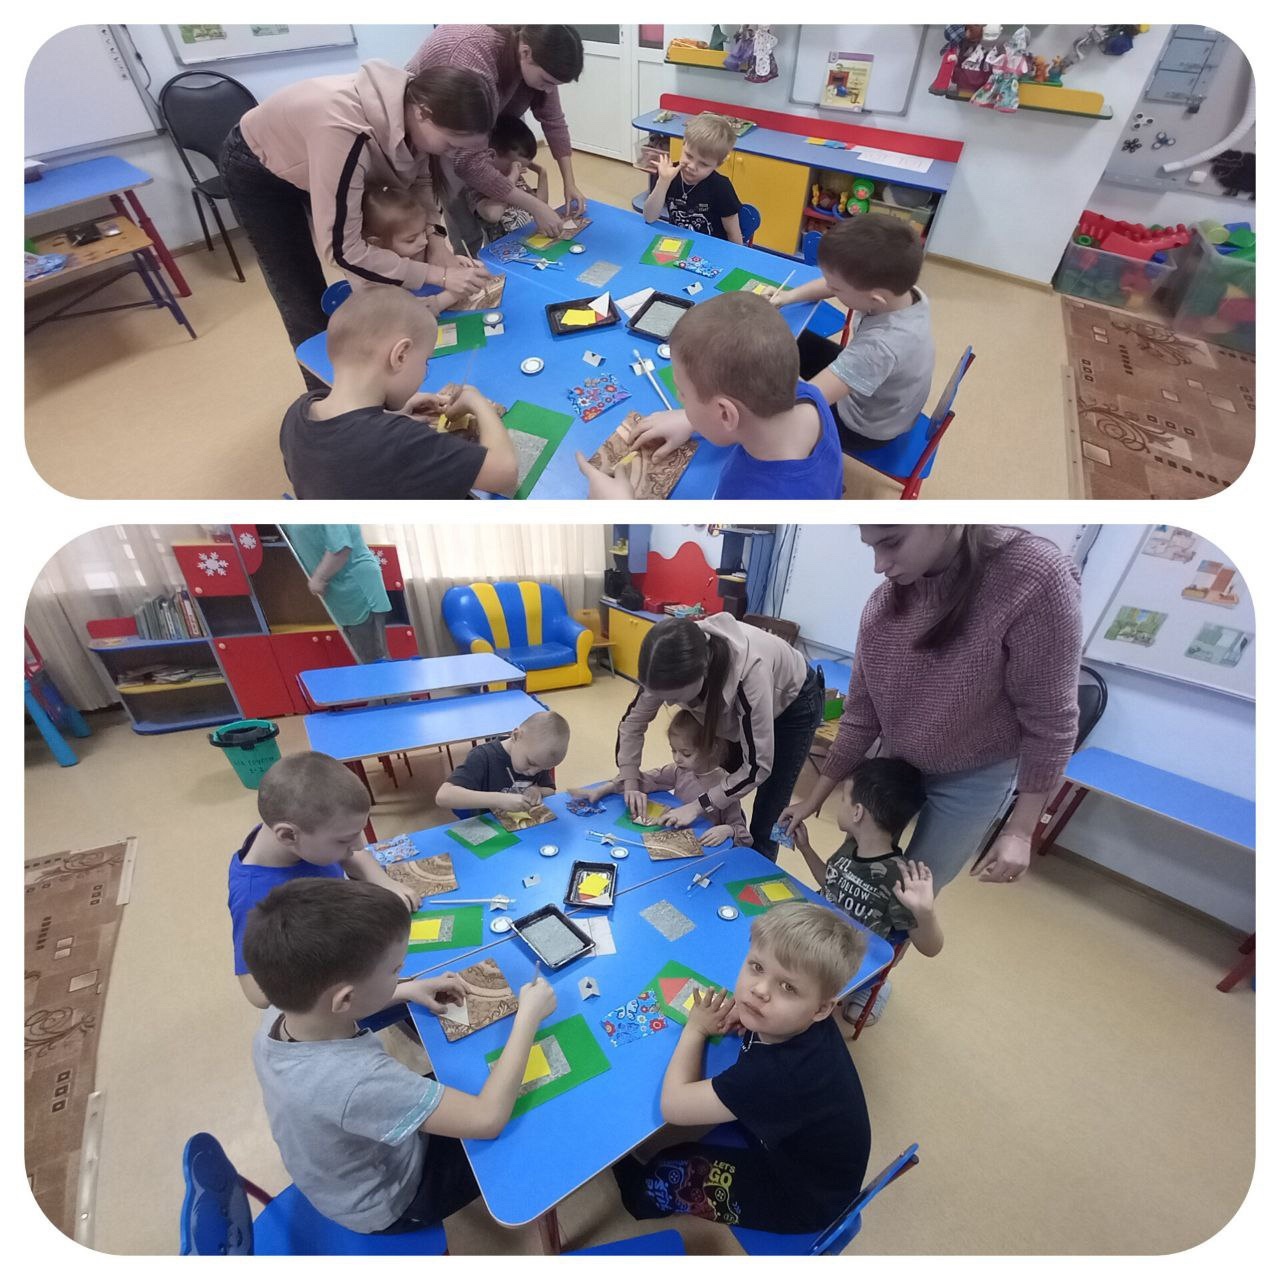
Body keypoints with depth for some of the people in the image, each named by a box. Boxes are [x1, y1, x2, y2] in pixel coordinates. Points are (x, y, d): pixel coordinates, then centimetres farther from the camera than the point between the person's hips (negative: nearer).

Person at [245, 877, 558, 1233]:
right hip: (388, 1205, -5)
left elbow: (330, 1009, 2)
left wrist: (408, 990, -7)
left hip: (343, 1177, 6)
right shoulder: (356, 1082, -47)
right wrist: (528, 1016, -30)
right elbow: (488, 1120, -39)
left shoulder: (279, 1014, -25)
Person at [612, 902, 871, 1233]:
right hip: (788, 1140, 7)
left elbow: (674, 1105, -34)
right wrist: (740, 1014, -15)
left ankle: (642, 1198, 36)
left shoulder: (781, 1073, -44)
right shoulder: (797, 1021, -22)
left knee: (658, 1178, 2)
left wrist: (696, 1028, -18)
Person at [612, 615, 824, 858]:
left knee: (764, 824, 1)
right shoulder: (676, 662, -29)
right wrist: (630, 783, -20)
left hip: (792, 702, -4)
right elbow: (633, 721, -12)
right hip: (734, 701, 5)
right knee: (722, 808, 9)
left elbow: (757, 766, -33)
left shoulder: (750, 671, -45)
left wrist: (699, 806, -30)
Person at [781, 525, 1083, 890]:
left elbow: (1049, 721, -18)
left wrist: (1019, 831, -11)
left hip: (974, 777, -3)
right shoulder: (884, 602, -15)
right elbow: (860, 715, -5)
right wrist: (814, 799, 0)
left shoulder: (1036, 577, -29)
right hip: (895, 764, 4)